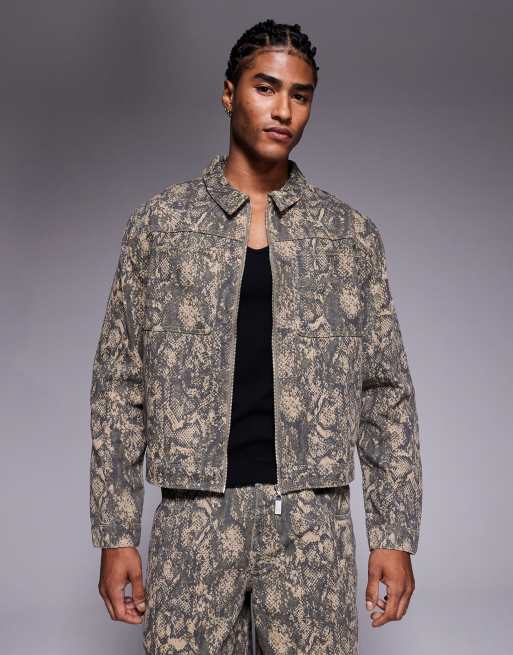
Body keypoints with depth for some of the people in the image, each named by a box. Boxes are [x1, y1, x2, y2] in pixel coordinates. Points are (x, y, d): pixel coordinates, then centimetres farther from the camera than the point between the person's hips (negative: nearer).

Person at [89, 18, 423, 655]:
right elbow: (120, 384, 4)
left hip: (313, 516, 1)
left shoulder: (351, 233, 6)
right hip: (195, 514, 0)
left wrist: (396, 534, 2)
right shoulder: (159, 222, 4)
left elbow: (385, 391, 7)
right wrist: (115, 532, 0)